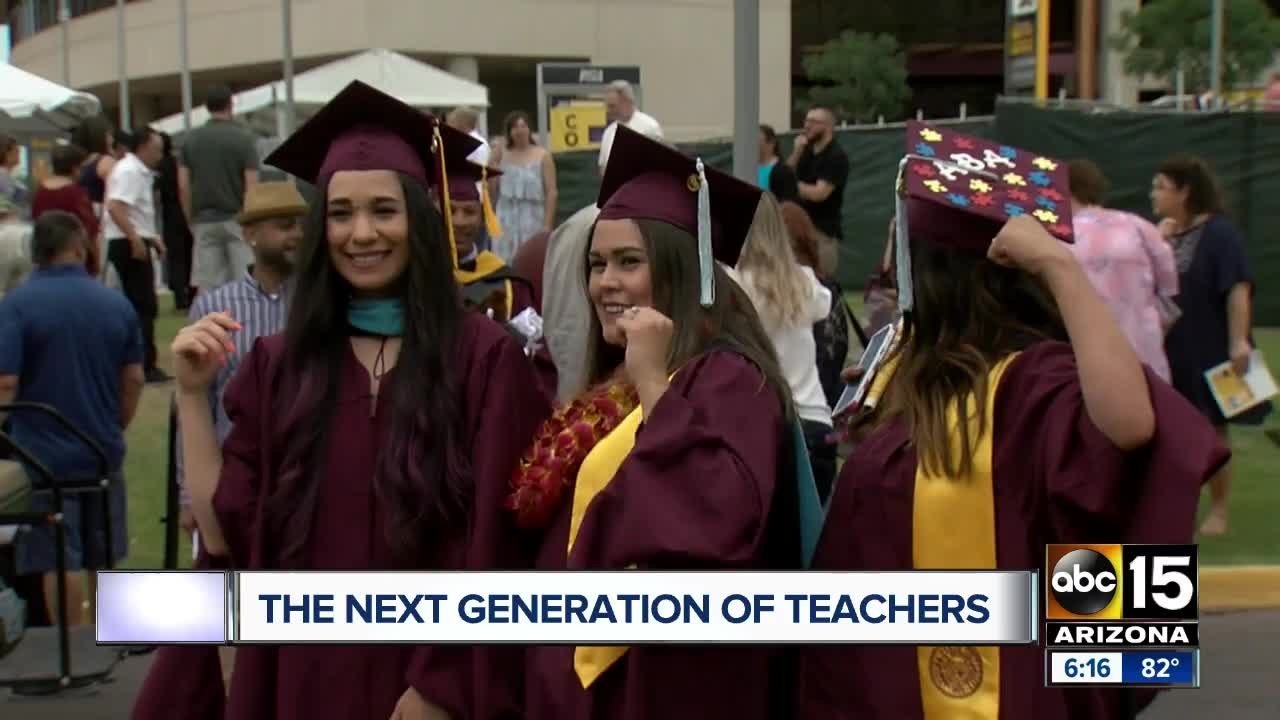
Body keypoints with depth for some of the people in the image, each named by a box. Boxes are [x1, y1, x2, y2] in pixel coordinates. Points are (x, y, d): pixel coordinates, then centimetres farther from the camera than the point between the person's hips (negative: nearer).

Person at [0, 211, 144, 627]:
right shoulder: (117, 304, -1)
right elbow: (134, 379, 5)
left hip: (42, 455, -4)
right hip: (102, 452, 4)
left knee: (59, 563, 4)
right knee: (103, 559, 17)